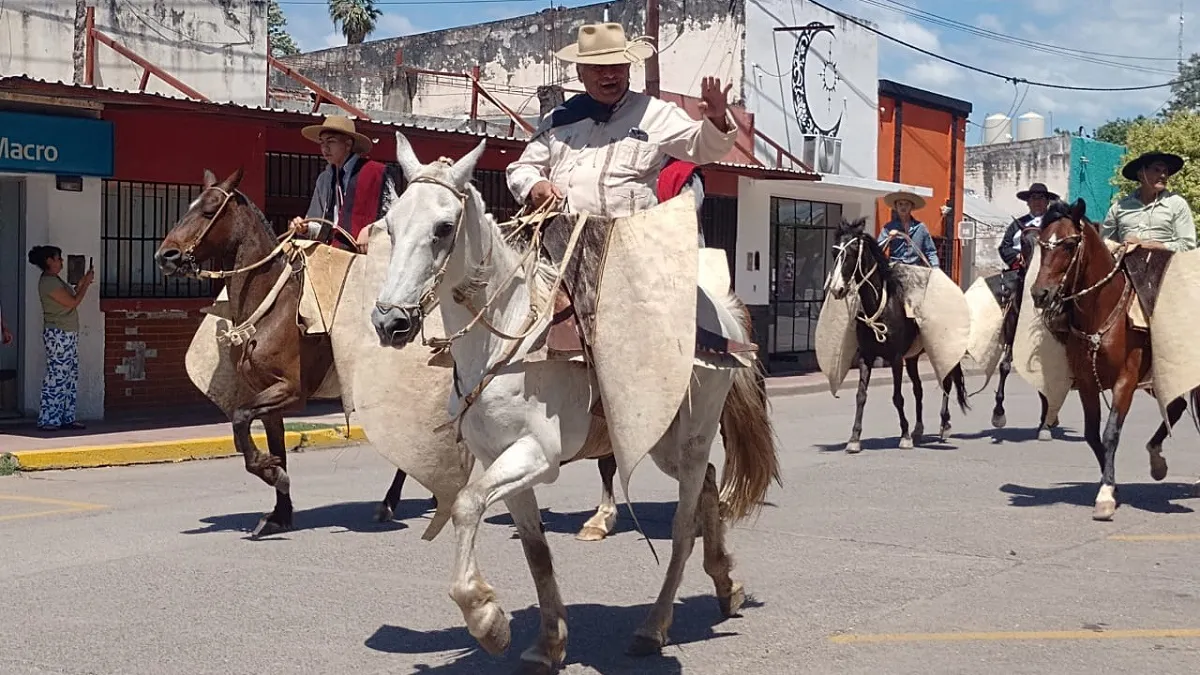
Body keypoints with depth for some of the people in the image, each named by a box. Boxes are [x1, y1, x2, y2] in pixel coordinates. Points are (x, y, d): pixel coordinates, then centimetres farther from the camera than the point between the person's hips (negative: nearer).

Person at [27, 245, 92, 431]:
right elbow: (73, 302, -16)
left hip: (68, 335, 10)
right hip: (58, 334, -10)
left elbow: (70, 299, 19)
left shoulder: (54, 280, 16)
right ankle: (47, 420, -4)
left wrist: (82, 284, 13)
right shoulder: (48, 282, -15)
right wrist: (86, 283, -6)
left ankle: (66, 417, 13)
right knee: (56, 377, -8)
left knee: (70, 377, 9)